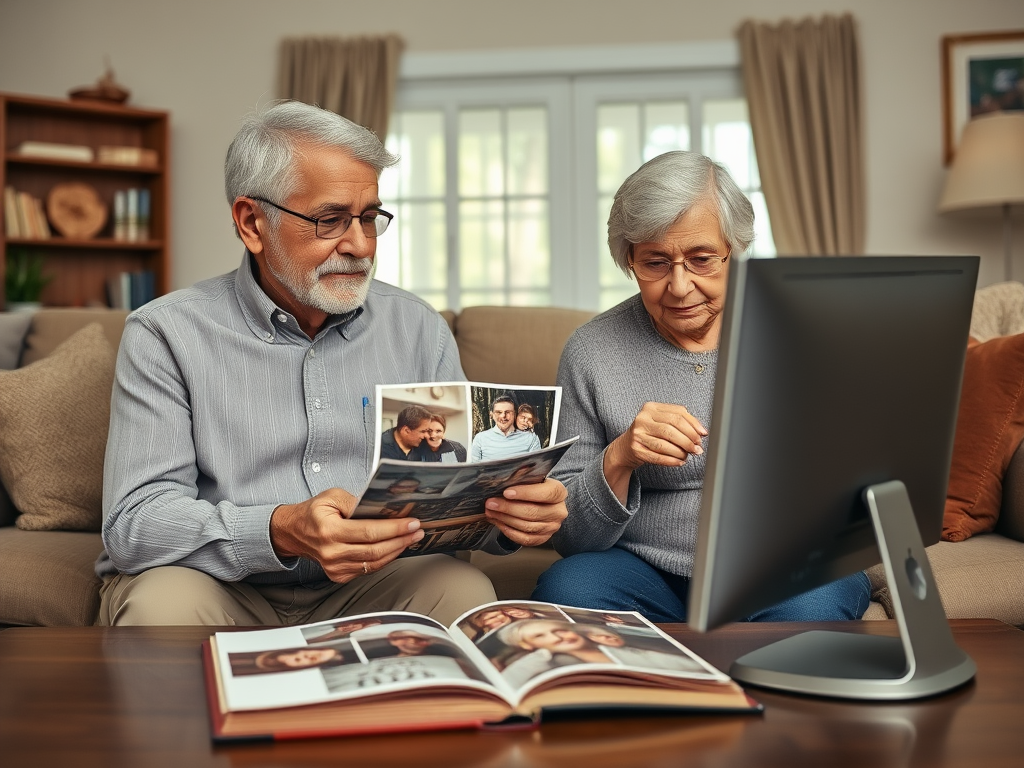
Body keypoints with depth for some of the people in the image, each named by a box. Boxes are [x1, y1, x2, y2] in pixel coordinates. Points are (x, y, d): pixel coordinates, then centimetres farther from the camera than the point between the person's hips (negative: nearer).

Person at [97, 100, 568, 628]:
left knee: (463, 589, -24)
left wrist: (511, 510, -21)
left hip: (366, 586, 3)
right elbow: (133, 524, -16)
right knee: (163, 603, -34)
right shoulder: (166, 336, -7)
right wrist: (280, 533, -34)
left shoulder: (418, 330, 5)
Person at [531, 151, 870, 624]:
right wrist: (618, 460, -21)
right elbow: (567, 535, -1)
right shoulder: (591, 351, -2)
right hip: (649, 574, 1)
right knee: (563, 590, -29)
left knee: (813, 607, -33)